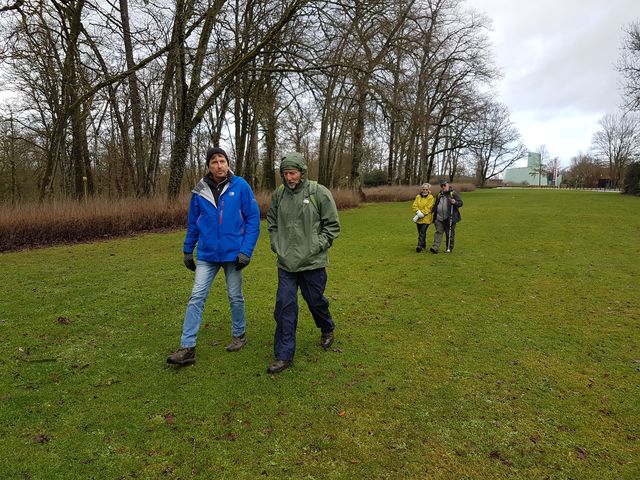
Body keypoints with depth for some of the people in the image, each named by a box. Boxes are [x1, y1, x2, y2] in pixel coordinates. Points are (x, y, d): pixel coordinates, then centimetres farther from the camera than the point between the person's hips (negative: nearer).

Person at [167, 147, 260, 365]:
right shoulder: (200, 190, -1)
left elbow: (253, 219, -7)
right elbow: (193, 223, 9)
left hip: (233, 254, -2)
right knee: (196, 297, -2)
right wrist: (188, 250, 11)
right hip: (206, 254, 2)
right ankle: (187, 348, 3)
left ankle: (239, 334, 33)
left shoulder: (240, 186, -8)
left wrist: (246, 250, -13)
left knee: (235, 297, 12)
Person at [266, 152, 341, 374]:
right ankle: (284, 355, 11)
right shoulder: (278, 194, 3)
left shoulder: (319, 193, -9)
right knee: (284, 307, 1)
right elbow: (272, 223, 18)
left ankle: (327, 329, 46)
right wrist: (276, 245, 6)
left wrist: (317, 246, -11)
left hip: (312, 262, -3)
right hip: (286, 263, 3)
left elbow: (332, 225, -4)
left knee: (316, 301, 14)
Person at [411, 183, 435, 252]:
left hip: (426, 218, -5)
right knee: (420, 233, 14)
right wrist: (418, 212, -17)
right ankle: (424, 245, 30)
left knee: (422, 232, -13)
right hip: (418, 218, 5)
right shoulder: (418, 197, 9)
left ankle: (420, 246, -14)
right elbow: (414, 206, 1)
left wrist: (421, 214, -18)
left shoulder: (431, 198, -5)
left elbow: (428, 208, -12)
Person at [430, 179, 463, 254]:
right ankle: (435, 247, -10)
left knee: (450, 234, 6)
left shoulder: (453, 193, -1)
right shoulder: (439, 194, 17)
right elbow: (435, 204, 29)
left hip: (450, 218, -4)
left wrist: (455, 202, -24)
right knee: (438, 232, -4)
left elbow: (460, 203, -4)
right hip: (439, 218, 4)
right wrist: (432, 210, 16)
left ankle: (449, 248, 18)